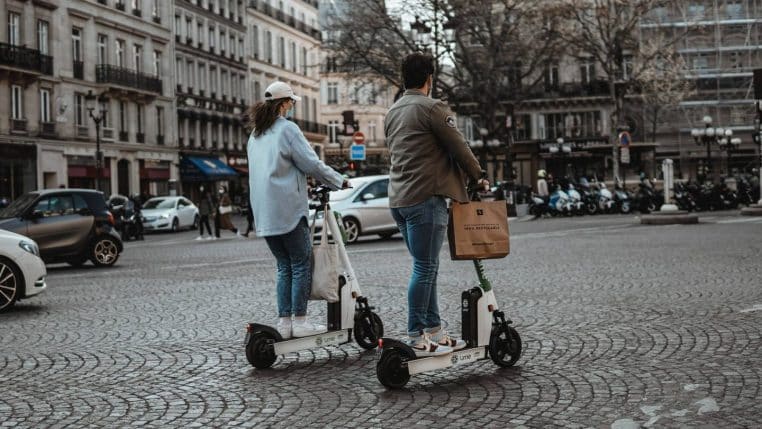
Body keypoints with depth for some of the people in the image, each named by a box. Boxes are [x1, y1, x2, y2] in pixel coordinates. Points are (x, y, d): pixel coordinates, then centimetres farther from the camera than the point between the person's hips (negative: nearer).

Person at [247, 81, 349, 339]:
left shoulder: (255, 135, 18)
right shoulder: (287, 129, -7)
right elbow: (312, 164, -10)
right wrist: (339, 181, 2)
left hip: (264, 214, 8)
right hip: (287, 209, -7)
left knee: (284, 267, 12)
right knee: (301, 264, -1)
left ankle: (284, 322, 9)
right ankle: (300, 321, -2)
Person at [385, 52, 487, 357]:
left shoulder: (392, 113, 17)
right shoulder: (432, 108, -10)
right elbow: (459, 147, -7)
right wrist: (478, 176, 10)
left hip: (399, 199, 9)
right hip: (426, 198, -9)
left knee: (426, 267, 14)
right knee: (424, 269, -5)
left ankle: (434, 331, 17)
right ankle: (416, 339, -3)